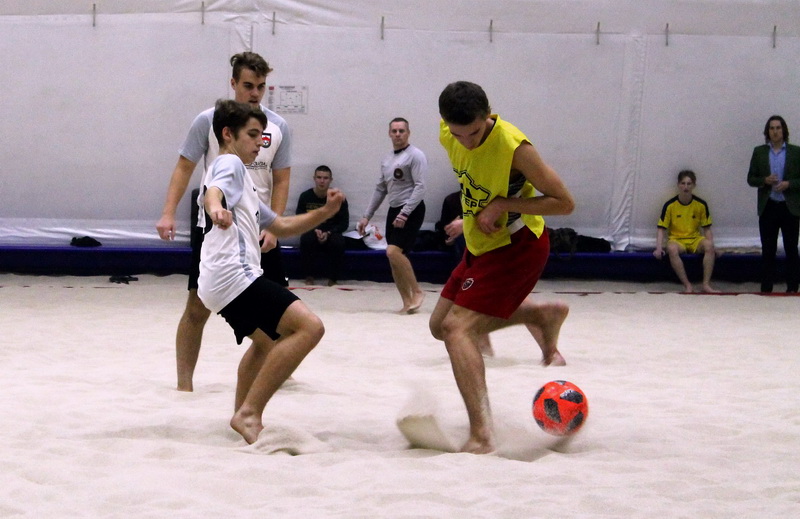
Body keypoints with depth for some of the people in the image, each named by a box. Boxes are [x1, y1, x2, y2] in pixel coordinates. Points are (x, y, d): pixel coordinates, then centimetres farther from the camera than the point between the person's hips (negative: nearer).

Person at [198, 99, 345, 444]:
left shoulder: (238, 173, 30)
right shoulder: (229, 164, 0)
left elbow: (280, 226, 31)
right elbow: (212, 193, -26)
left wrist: (324, 212, 16)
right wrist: (216, 208, -50)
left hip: (218, 283, 11)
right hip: (234, 274, -11)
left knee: (266, 341, 36)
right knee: (309, 327, -23)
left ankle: (243, 416, 40)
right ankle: (249, 413, -24)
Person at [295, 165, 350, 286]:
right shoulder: (305, 196, -2)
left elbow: (344, 224, 0)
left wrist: (328, 233, -18)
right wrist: (314, 231, -18)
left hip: (331, 234, 0)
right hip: (312, 232, 0)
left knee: (338, 242, -33)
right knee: (306, 239, -34)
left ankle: (332, 278, -12)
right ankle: (308, 276, -15)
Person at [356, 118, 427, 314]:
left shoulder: (415, 155, -7)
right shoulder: (387, 160, 16)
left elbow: (420, 187, -14)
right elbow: (380, 190, 21)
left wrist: (405, 213, -22)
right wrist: (366, 216, 17)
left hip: (411, 211, -8)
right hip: (394, 210, 8)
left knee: (393, 251, -21)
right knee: (394, 259, 2)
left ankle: (416, 292, -9)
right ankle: (407, 302, 7)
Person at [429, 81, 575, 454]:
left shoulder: (513, 147, -28)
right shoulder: (448, 136, -7)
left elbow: (564, 203, -21)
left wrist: (501, 205, -25)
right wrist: (472, 215, 3)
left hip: (517, 247, -9)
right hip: (480, 247, 9)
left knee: (456, 328, -20)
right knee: (440, 326, 16)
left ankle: (482, 435, -23)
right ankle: (542, 315, 24)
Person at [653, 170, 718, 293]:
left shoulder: (701, 204, 1)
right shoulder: (670, 205, -4)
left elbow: (707, 229, 6)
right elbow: (661, 229, -3)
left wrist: (711, 245, -10)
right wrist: (659, 248, -17)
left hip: (695, 239, 2)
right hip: (676, 240, -2)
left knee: (708, 246, -32)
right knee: (672, 249, -38)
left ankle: (706, 284, -31)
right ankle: (687, 285, -35)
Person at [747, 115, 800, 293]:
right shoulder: (759, 152, 7)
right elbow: (750, 179, 8)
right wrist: (764, 180, -11)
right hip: (768, 207, 1)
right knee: (768, 250, 3)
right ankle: (766, 289, 6)